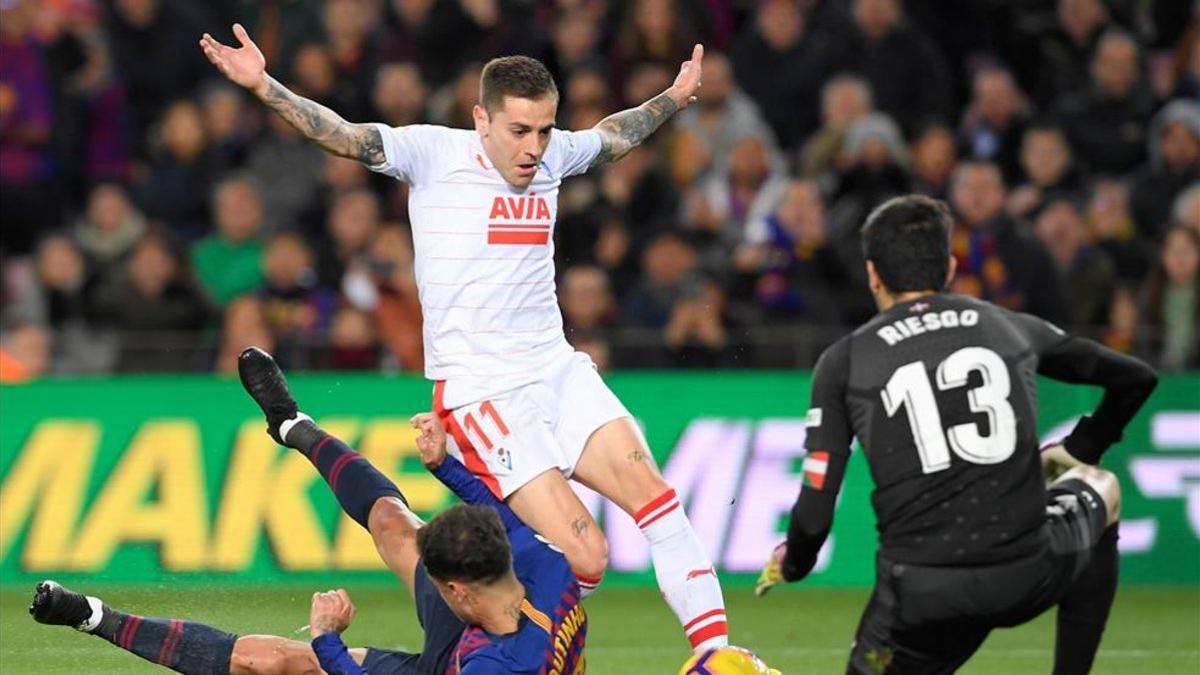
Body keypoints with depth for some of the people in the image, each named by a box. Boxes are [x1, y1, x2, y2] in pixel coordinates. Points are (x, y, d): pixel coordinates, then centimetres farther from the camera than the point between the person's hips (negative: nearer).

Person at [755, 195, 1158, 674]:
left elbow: (815, 513, -1)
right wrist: (1081, 450, 40)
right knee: (1099, 489, 33)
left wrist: (791, 565, 21)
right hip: (1027, 579, 1)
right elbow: (1136, 379, 23)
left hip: (920, 594, -1)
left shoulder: (844, 363, 4)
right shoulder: (1010, 328, 11)